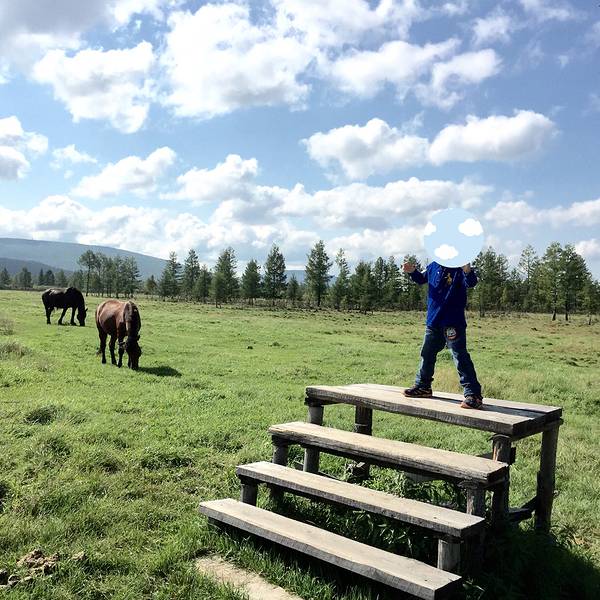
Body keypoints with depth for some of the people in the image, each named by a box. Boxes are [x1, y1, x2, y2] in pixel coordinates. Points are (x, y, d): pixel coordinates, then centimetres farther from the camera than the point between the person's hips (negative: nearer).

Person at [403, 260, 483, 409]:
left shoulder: (460, 269, -12)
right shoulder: (433, 266, 6)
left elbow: (471, 283, -28)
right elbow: (422, 279, 23)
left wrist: (468, 272, -49)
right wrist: (412, 271, 5)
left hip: (453, 321, -7)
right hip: (433, 320, 7)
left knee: (460, 356, -11)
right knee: (427, 353, 19)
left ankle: (473, 394, -6)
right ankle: (422, 386, 38)